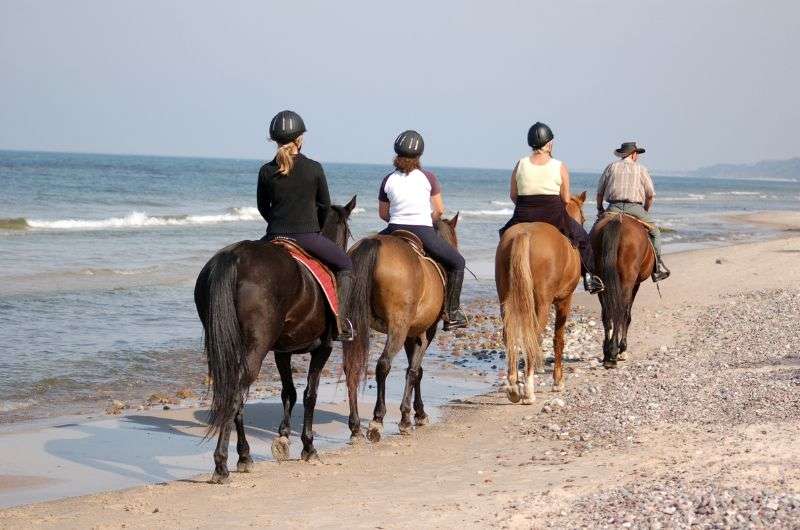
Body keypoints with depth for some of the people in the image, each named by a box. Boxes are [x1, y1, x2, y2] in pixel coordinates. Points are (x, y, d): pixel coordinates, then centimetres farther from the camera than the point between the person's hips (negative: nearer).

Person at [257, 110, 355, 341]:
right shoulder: (314, 168, -6)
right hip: (308, 237, -2)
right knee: (345, 265, 17)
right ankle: (341, 324, 6)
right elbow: (325, 205, 4)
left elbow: (263, 207, 9)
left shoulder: (266, 171, -1)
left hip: (275, 236, 2)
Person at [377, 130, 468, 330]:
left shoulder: (389, 180, 3)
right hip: (423, 234, -2)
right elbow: (439, 210, 1)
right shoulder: (427, 178, -3)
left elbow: (382, 214, 11)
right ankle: (452, 313, 9)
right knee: (457, 262, 15)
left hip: (394, 231, 2)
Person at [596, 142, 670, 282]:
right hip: (635, 208, -1)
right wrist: (645, 211, 23)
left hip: (613, 208, 1)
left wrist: (600, 210, 26)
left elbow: (599, 192, 12)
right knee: (654, 231, 16)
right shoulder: (641, 169, 9)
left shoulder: (611, 167, 12)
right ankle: (658, 267, 8)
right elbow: (650, 195, 8)